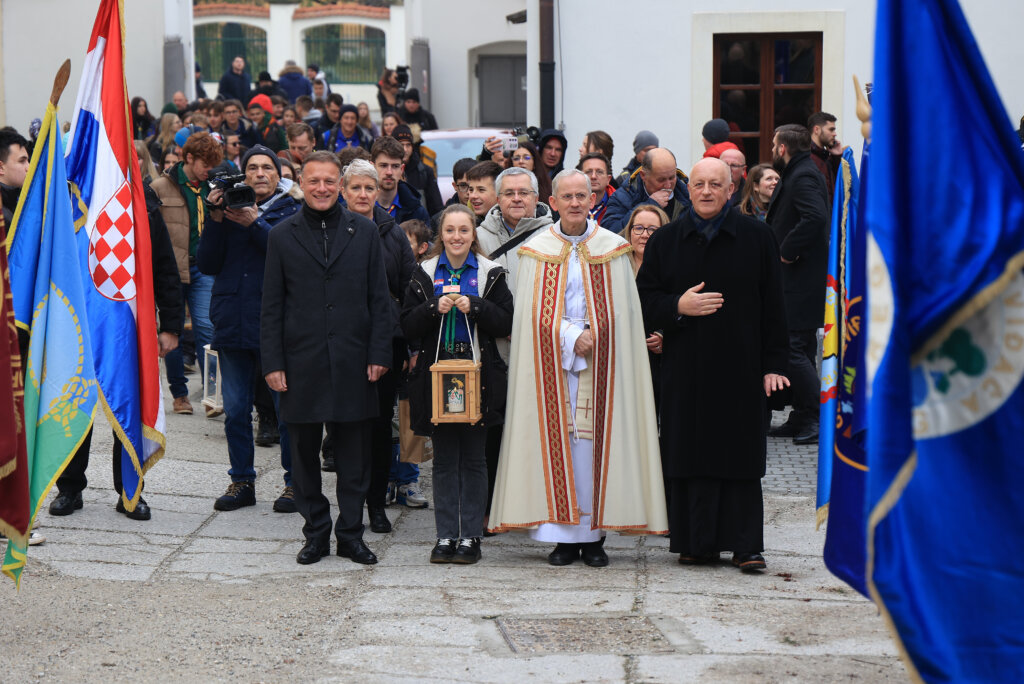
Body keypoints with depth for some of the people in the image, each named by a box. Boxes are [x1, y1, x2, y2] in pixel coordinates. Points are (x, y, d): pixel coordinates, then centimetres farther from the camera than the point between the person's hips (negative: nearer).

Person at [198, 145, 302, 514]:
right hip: (233, 324, 4)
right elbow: (206, 263, 4)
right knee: (235, 410, 8)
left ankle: (294, 483, 9)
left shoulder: (291, 211, 3)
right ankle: (242, 481, 19)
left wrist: (255, 225, -19)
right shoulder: (229, 208, 11)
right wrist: (216, 221, -7)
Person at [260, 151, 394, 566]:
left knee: (354, 454, 4)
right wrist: (272, 362, -3)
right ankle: (316, 533, 16)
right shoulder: (283, 236, 5)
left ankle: (351, 534, 13)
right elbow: (271, 307, 5)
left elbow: (379, 299, 6)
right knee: (305, 453, 6)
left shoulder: (364, 232, 6)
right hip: (301, 363, 0)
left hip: (353, 362, 0)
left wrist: (379, 354, -2)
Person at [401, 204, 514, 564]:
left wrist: (474, 307, -15)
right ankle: (446, 535, 9)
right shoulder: (425, 274, 8)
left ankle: (470, 536, 7)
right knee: (444, 459, 4)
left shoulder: (490, 273, 5)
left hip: (477, 375, -1)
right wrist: (435, 308, -13)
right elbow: (407, 325, 3)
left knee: (473, 459, 2)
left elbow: (506, 322, -2)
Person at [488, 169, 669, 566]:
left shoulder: (613, 250, 6)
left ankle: (594, 536, 2)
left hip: (601, 364, 0)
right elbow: (534, 314, 0)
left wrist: (592, 335, -8)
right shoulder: (536, 252, 6)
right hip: (551, 364, 0)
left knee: (595, 440, -3)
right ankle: (565, 535, 1)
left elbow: (621, 311, 6)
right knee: (558, 441, -3)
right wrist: (571, 337, -12)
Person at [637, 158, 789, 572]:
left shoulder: (756, 238, 2)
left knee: (741, 458, -1)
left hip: (741, 368, -2)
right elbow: (644, 298, 9)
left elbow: (772, 306, 2)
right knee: (691, 457, 2)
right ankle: (698, 543, 10)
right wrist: (678, 307, -11)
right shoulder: (665, 241, 8)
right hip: (685, 371, 2)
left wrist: (773, 365, -3)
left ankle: (746, 545, 3)